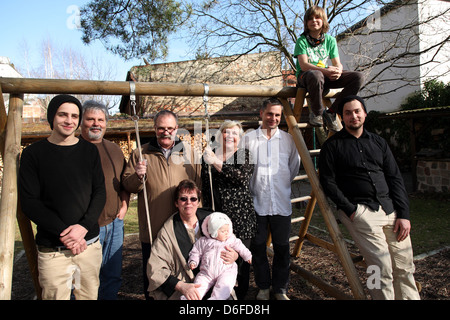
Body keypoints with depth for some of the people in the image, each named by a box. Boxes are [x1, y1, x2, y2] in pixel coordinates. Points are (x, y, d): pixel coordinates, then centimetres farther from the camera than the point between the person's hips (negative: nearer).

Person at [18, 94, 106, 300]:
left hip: (90, 243, 2)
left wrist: (84, 226, -12)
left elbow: (100, 192, 3)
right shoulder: (33, 153, 0)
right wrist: (63, 232, -13)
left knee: (89, 295, 12)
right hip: (53, 250, -2)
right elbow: (29, 202, -4)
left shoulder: (89, 151, 6)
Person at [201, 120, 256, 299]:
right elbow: (203, 188, 14)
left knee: (240, 259, 5)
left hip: (241, 218, -2)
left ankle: (240, 295, 27)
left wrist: (216, 162, -21)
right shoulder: (208, 156, 9)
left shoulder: (245, 155, 1)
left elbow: (243, 177, -18)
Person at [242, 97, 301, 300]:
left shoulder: (288, 139, 6)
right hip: (256, 202, -1)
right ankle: (263, 287, 29)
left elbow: (294, 167, 18)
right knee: (258, 247, 9)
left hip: (281, 203, 1)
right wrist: (249, 190, 6)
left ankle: (280, 289, 28)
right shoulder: (248, 139, 0)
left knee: (282, 248, 9)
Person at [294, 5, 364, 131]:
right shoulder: (302, 40, -1)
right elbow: (303, 65, -15)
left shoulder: (330, 40, 12)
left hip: (326, 76, 5)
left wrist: (337, 70, -21)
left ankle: (331, 112, -12)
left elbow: (337, 63, 6)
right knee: (316, 75, -43)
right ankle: (317, 112, -17)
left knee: (358, 77, -15)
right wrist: (325, 71, -29)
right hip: (305, 76, -5)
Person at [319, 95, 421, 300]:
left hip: (391, 209, 5)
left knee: (405, 268, 8)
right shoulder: (332, 146, 2)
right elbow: (328, 182, -3)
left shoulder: (378, 142, 16)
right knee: (382, 270, -12)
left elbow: (395, 178, 14)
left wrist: (404, 214, 5)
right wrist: (350, 210, -12)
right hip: (359, 211, -5)